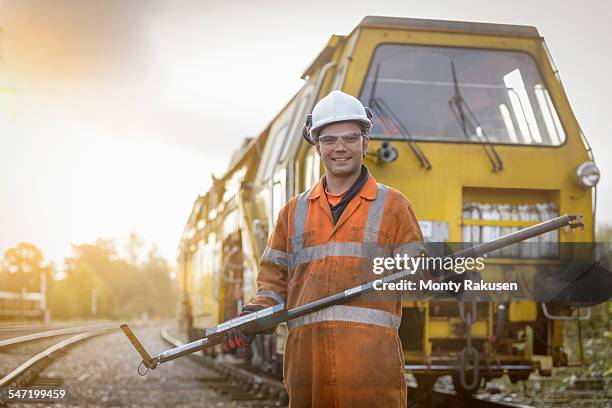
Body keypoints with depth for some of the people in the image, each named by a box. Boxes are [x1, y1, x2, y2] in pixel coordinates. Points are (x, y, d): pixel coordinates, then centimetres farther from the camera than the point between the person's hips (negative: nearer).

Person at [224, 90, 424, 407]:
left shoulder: (393, 205, 12)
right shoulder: (294, 211, 21)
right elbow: (275, 279, 20)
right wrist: (253, 316, 2)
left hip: (371, 357, -3)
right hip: (305, 354, 3)